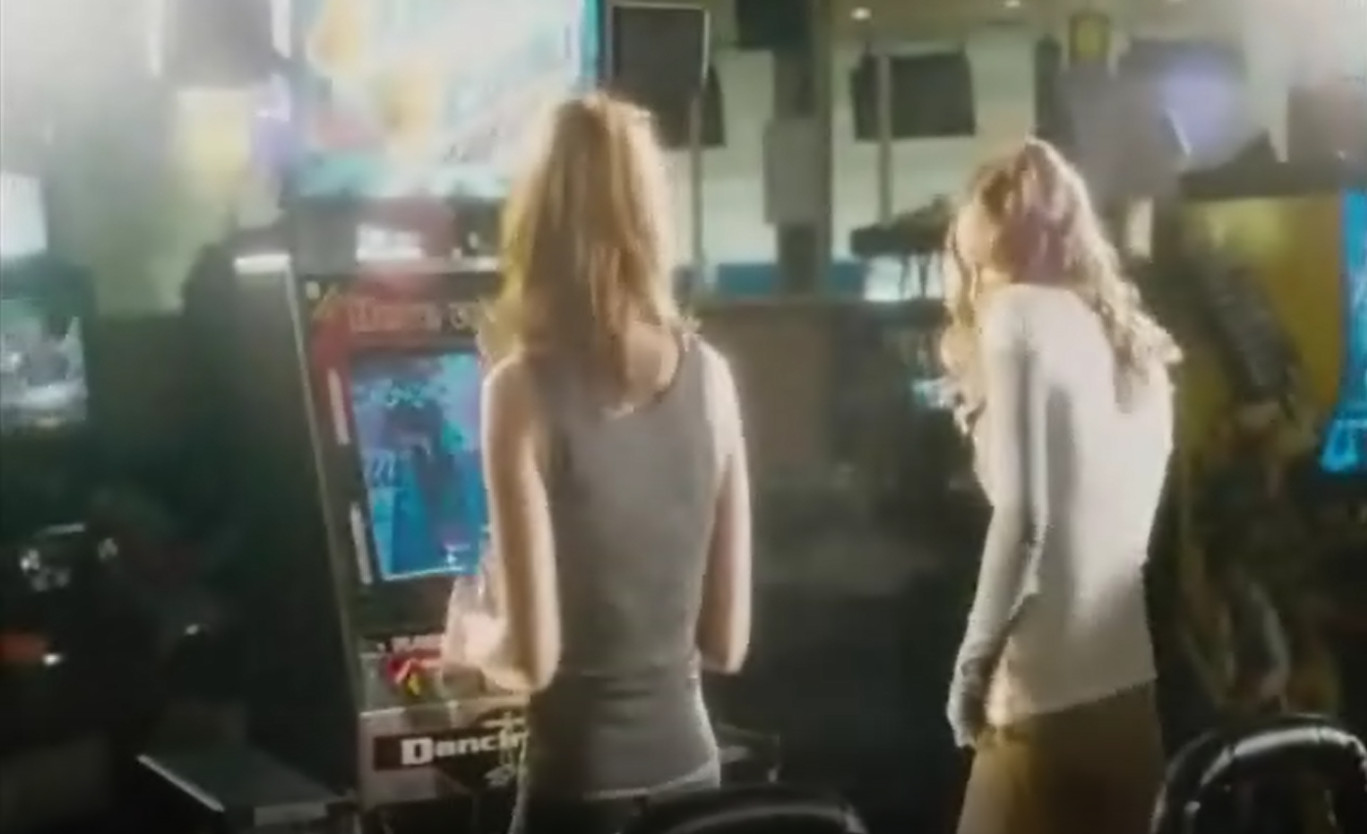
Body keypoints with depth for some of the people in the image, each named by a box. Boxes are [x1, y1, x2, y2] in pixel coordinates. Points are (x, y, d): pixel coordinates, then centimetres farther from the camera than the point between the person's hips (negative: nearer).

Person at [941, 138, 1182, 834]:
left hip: (1053, 697, -7)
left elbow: (1024, 516, -13)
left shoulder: (1017, 314, -3)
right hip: (1139, 690, 7)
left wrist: (974, 661, -4)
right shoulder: (1131, 334, 15)